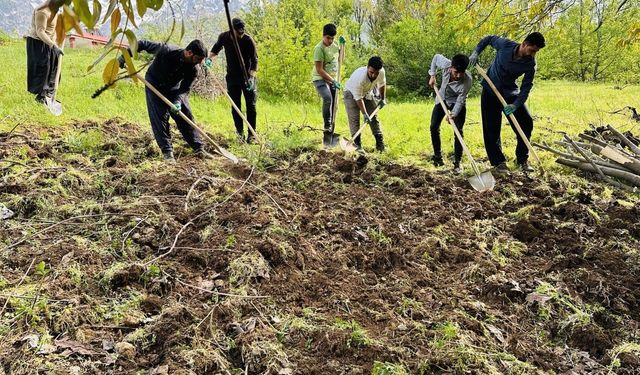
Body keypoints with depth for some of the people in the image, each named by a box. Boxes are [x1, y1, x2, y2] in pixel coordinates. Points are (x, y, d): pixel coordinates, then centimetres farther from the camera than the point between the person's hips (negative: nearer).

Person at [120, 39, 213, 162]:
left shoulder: (193, 69, -23)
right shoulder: (166, 51, -33)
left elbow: (185, 88, -17)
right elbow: (143, 44, -22)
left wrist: (178, 101, -35)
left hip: (174, 89, 3)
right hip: (155, 86, -3)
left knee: (186, 116, -1)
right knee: (160, 118, -10)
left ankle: (199, 149, 4)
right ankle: (167, 152, -5)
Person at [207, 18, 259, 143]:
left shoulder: (248, 40, -16)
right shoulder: (223, 37, -5)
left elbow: (254, 61, -15)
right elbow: (216, 49, 16)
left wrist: (251, 78, -25)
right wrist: (209, 58, -3)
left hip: (247, 76, -3)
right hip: (232, 77, 3)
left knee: (251, 105, -4)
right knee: (235, 106, 3)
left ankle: (251, 134, 3)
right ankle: (240, 133, 13)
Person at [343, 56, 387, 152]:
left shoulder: (381, 72, -26)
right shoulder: (359, 77, -42)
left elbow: (382, 84, 0)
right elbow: (358, 98, -34)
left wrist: (382, 98, 7)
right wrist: (365, 114, -34)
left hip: (367, 92, 5)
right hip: (352, 93, -5)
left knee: (374, 118, 2)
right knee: (354, 119, -16)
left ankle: (380, 145, 7)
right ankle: (357, 145, -13)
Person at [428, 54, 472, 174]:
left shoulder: (467, 80, -36)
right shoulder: (446, 64, -31)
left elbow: (460, 100, -27)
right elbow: (436, 56, -8)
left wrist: (453, 114, -37)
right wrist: (432, 75, -7)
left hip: (457, 103, -3)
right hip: (442, 99, 3)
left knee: (458, 131, -11)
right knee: (434, 127, 0)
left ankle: (457, 163, -5)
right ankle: (437, 156, 16)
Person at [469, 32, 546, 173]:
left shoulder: (530, 64, -17)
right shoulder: (505, 45, -20)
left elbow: (526, 87, -17)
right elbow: (488, 39, -1)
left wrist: (515, 105, -30)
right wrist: (475, 53, -11)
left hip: (510, 92, 2)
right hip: (490, 90, -2)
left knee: (526, 122, -3)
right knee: (492, 128, -4)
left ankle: (522, 159, 12)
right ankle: (498, 162, 6)